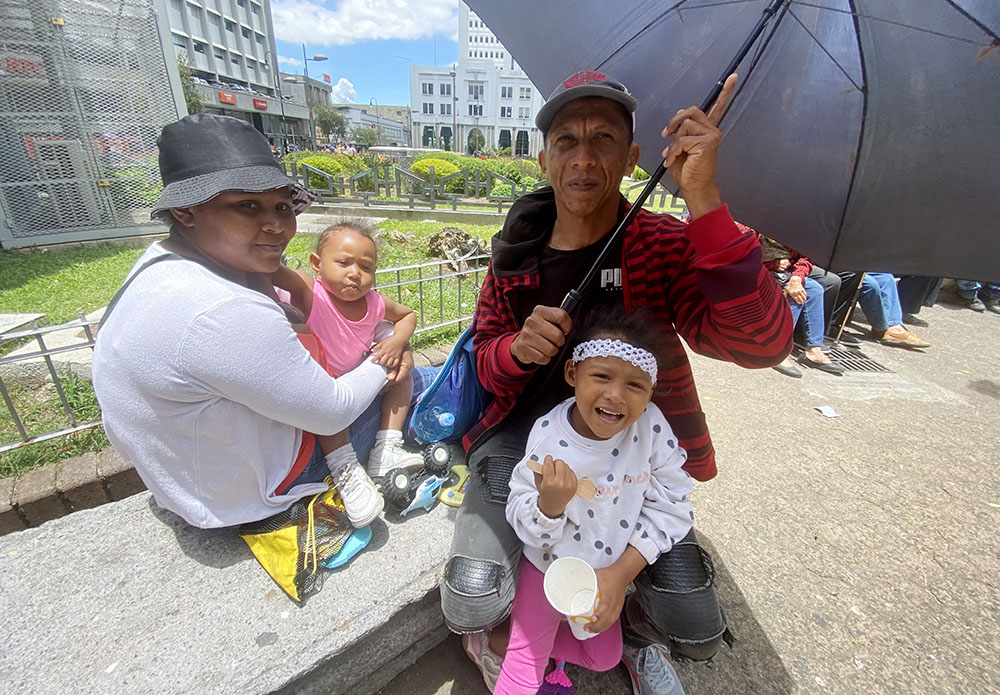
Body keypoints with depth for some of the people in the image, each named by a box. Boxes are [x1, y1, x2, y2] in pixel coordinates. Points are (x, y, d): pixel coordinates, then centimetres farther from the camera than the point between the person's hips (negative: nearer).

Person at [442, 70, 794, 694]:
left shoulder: (662, 245, -9)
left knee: (699, 636, -2)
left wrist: (703, 198, -33)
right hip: (524, 434, 1)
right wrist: (517, 348, -21)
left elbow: (762, 344, -24)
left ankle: (637, 633, 39)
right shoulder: (517, 252, -3)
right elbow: (483, 358, 4)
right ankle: (496, 645, 29)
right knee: (471, 607, -14)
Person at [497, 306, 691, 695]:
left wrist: (621, 571, -18)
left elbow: (671, 507, -15)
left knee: (604, 659, 23)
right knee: (524, 662, 5)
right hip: (552, 567, -3)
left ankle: (517, 633, 38)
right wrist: (550, 503, -43)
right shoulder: (548, 438, -29)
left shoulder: (651, 425, -24)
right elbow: (525, 528, -21)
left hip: (612, 570, 4)